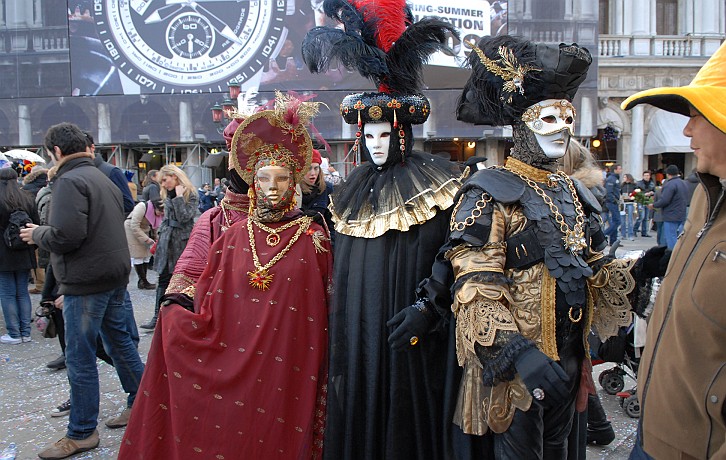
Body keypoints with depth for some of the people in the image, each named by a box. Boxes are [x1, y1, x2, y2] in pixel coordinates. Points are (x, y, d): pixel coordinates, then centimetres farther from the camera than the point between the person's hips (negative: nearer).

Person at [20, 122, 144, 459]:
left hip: (87, 281, -9)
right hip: (115, 274, 9)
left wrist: (37, 234, -3)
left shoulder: (70, 181, -14)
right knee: (120, 341, 18)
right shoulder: (102, 178, 15)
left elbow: (66, 236, -23)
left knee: (80, 358, 0)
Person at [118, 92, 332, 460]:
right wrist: (174, 316, -13)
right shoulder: (232, 239, 3)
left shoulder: (313, 239, -4)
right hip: (232, 368, 2)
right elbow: (209, 312, 4)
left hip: (287, 373, -2)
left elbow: (326, 316, -3)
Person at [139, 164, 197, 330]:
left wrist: (179, 197, -17)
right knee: (163, 280, 4)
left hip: (182, 242, -6)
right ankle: (157, 317, 5)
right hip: (167, 242, 6)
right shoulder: (168, 196, 13)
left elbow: (184, 217, -19)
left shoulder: (191, 195, -7)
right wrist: (160, 240, 17)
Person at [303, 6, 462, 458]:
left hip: (408, 340, -5)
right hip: (358, 335, 5)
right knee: (359, 416, 12)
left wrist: (427, 309, -21)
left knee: (406, 416, 5)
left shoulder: (432, 188, -7)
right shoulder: (353, 194, 10)